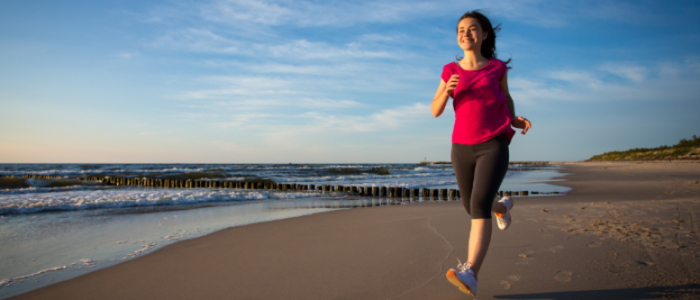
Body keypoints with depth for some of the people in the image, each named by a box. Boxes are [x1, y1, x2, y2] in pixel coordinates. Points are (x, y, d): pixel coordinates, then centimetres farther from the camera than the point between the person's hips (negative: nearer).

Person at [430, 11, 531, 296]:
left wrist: (515, 120, 3)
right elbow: (435, 110, 3)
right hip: (462, 149, 3)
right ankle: (502, 206, 52)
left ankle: (469, 275, -32)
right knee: (473, 208, 18)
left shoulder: (497, 67, 5)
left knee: (479, 205, -24)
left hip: (493, 147, -3)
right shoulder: (451, 70, 7)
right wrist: (447, 90, -18)